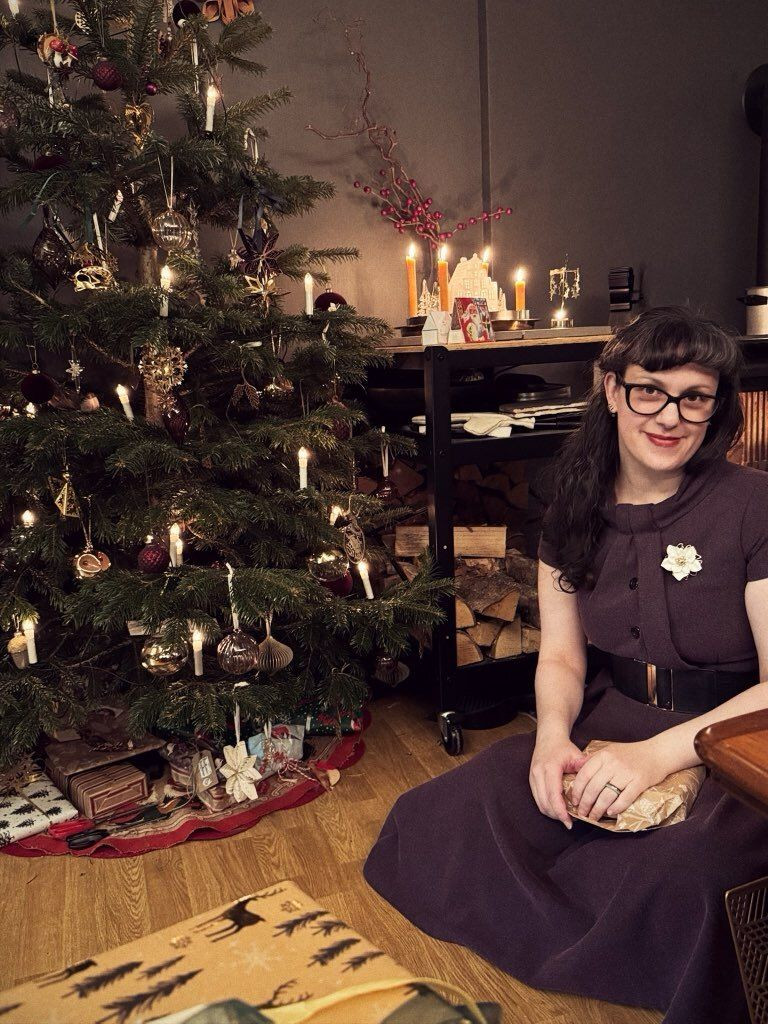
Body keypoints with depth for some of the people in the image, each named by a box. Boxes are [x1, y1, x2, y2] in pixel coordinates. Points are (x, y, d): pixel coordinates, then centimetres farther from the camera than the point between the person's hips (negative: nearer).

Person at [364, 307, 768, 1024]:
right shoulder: (578, 507, 4)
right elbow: (560, 655, 6)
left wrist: (658, 754, -25)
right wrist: (553, 733, -16)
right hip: (606, 729, 4)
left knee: (689, 877, -37)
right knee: (444, 822, -17)